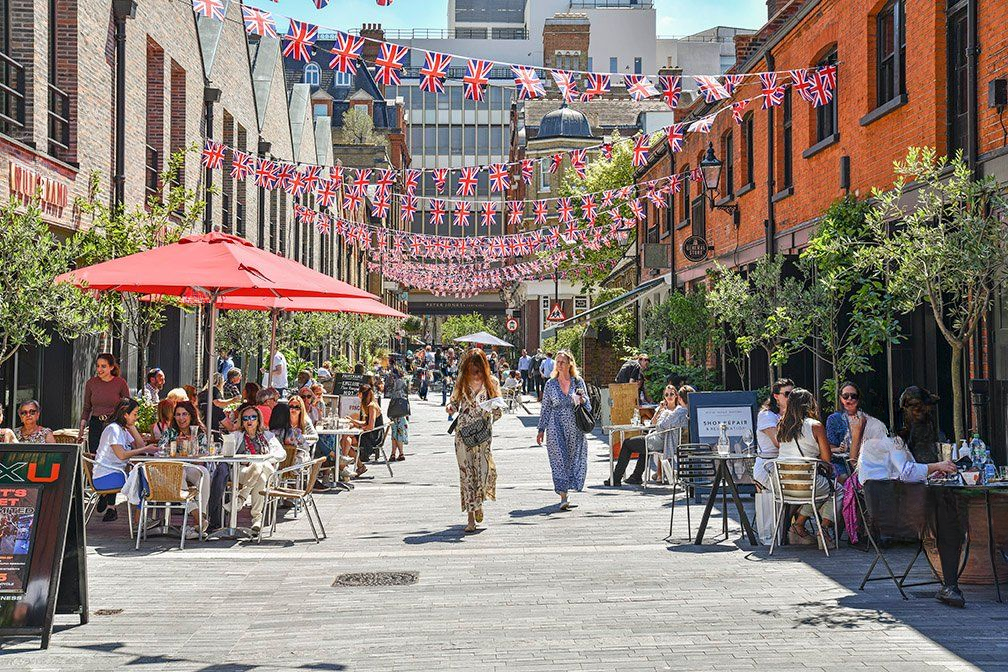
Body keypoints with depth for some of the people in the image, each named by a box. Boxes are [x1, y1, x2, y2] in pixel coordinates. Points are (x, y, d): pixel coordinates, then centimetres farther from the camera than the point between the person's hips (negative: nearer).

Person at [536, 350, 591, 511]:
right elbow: (545, 408, 7)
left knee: (573, 460, 6)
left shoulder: (578, 382, 3)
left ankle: (564, 490, 25)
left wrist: (582, 401, -15)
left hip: (575, 428, 1)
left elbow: (588, 407, 8)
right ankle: (563, 498, -12)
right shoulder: (550, 384, 4)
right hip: (556, 427, -1)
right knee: (560, 460, -9)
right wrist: (541, 430, 5)